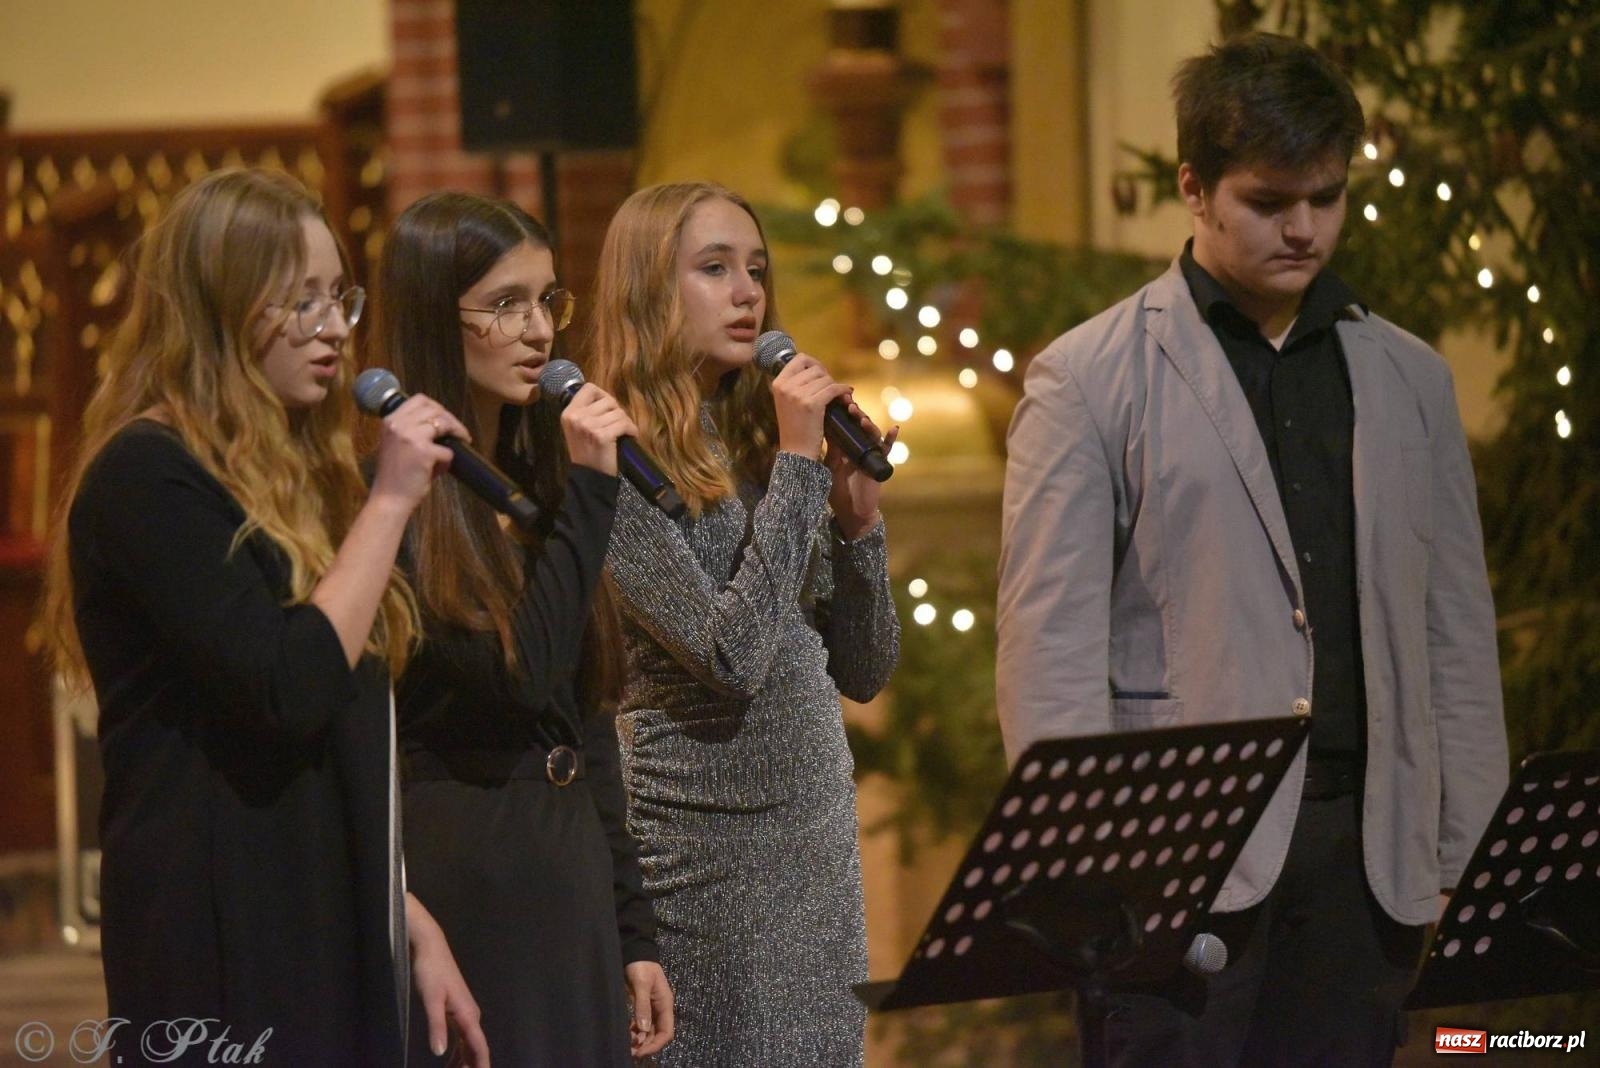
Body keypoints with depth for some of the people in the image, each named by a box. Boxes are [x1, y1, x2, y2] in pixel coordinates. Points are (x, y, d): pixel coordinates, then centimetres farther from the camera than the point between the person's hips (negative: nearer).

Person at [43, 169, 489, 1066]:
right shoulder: (149, 478, -11)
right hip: (228, 948, -9)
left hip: (331, 937, 9)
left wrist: (410, 923, 17)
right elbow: (288, 692, -22)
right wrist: (390, 503, -16)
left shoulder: (284, 478, 18)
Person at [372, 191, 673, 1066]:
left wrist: (630, 930, 14)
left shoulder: (538, 484, 12)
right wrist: (590, 493, -17)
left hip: (569, 871, 7)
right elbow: (516, 681, -19)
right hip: (460, 881, -7)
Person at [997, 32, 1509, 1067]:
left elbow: (1458, 637, 15)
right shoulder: (1089, 381, 1)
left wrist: (1470, 858, 9)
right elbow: (1051, 649, -4)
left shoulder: (1410, 380, 15)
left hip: (1366, 853, 4)